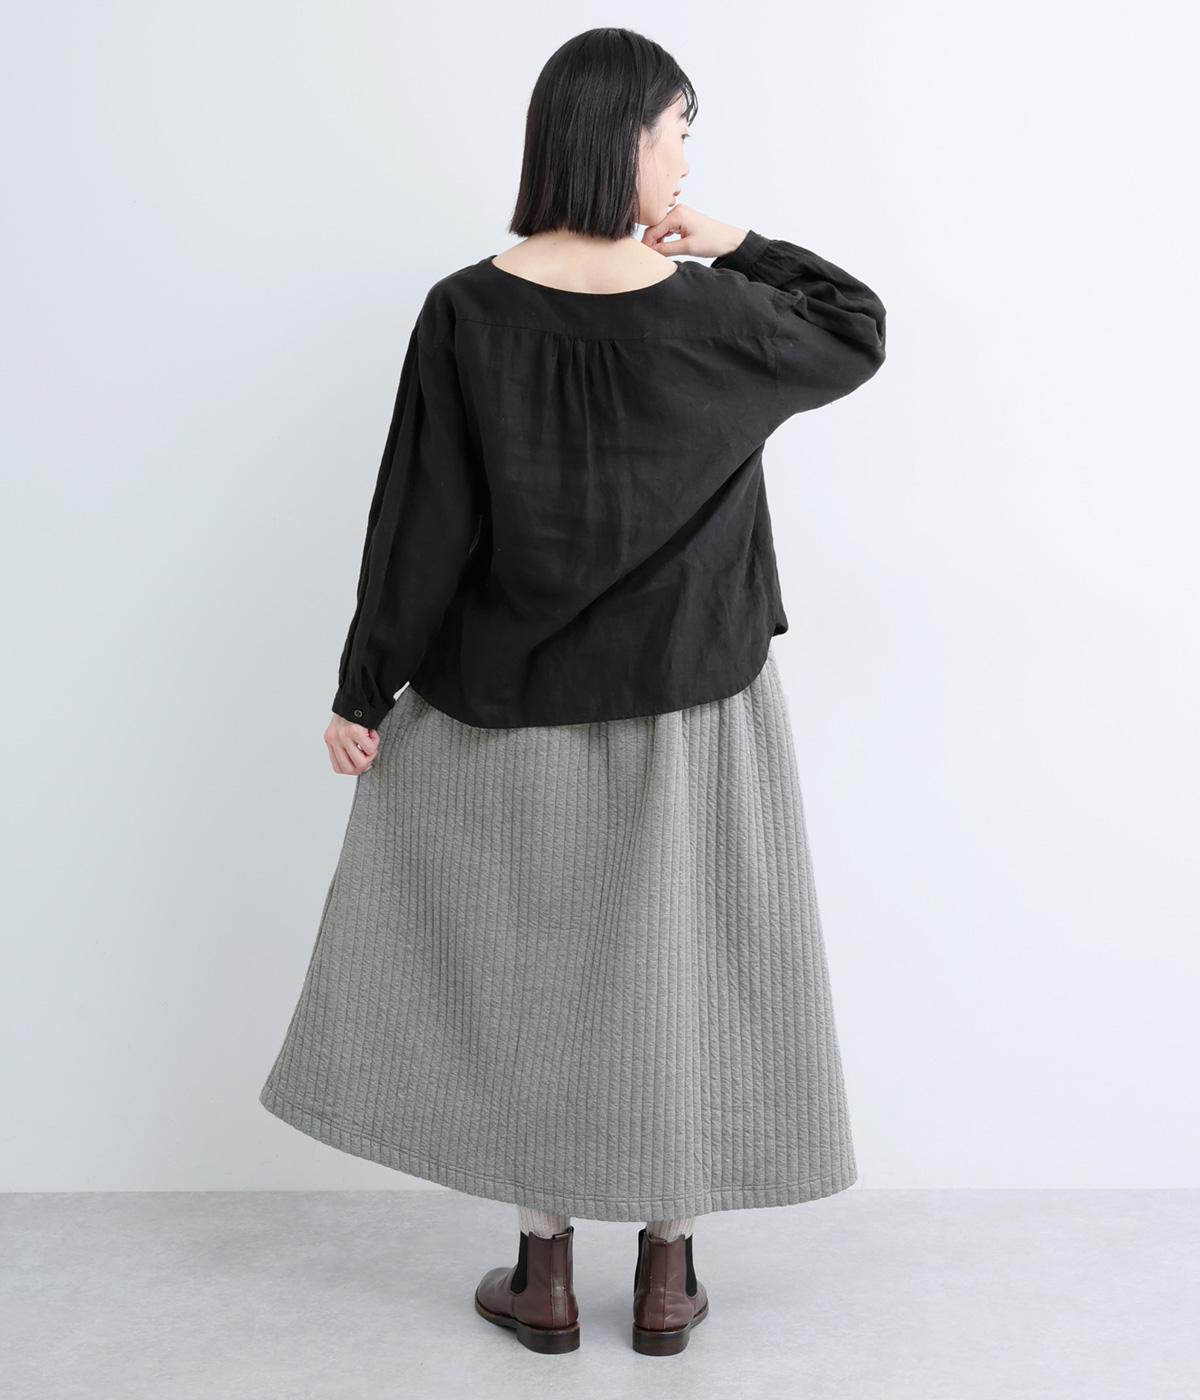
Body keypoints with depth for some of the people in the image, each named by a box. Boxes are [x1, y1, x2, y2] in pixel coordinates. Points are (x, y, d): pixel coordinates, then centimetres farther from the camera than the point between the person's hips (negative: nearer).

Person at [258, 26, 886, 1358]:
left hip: (509, 711, 1)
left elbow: (419, 519, -8)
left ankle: (543, 1274, 24)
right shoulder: (711, 315, -10)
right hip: (690, 710, 0)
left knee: (525, 967, 14)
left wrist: (364, 688, 0)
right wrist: (740, 246, 5)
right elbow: (859, 330, 9)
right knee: (676, 966, 13)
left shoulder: (464, 312, -10)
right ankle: (667, 1275, 24)